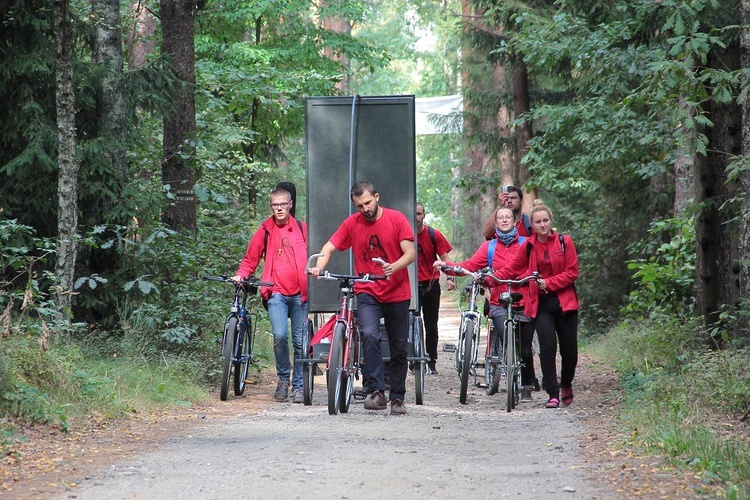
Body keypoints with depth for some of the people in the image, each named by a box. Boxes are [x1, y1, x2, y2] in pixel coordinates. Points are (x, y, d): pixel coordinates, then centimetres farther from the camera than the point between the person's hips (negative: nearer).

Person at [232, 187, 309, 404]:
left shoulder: (301, 228, 10)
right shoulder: (265, 231, 8)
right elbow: (251, 259, 13)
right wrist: (240, 275, -3)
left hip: (299, 292, 1)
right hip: (277, 293, -1)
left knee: (300, 341, 3)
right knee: (280, 336, -18)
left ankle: (298, 386, 13)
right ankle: (283, 377, 2)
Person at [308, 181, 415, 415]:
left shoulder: (397, 219, -5)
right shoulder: (352, 223, -1)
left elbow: (410, 253, -10)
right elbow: (329, 247, -2)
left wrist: (394, 267, -31)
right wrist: (319, 266, -23)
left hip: (397, 293, 0)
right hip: (367, 292, 0)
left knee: (399, 348, 7)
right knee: (370, 336, -25)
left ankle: (397, 398, 19)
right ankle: (375, 391, -27)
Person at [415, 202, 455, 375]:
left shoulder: (434, 235, -2)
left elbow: (445, 259, -3)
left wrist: (450, 278, -19)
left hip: (431, 285, 1)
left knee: (431, 326, 7)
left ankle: (431, 362, 15)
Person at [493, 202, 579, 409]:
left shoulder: (564, 242, -1)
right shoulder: (529, 246, 4)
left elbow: (571, 272, -3)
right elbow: (512, 269, 5)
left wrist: (549, 283, -14)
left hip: (564, 302, 0)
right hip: (541, 304, 0)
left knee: (569, 350, 4)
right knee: (547, 347, -13)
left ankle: (566, 384, 32)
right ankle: (553, 394, -8)